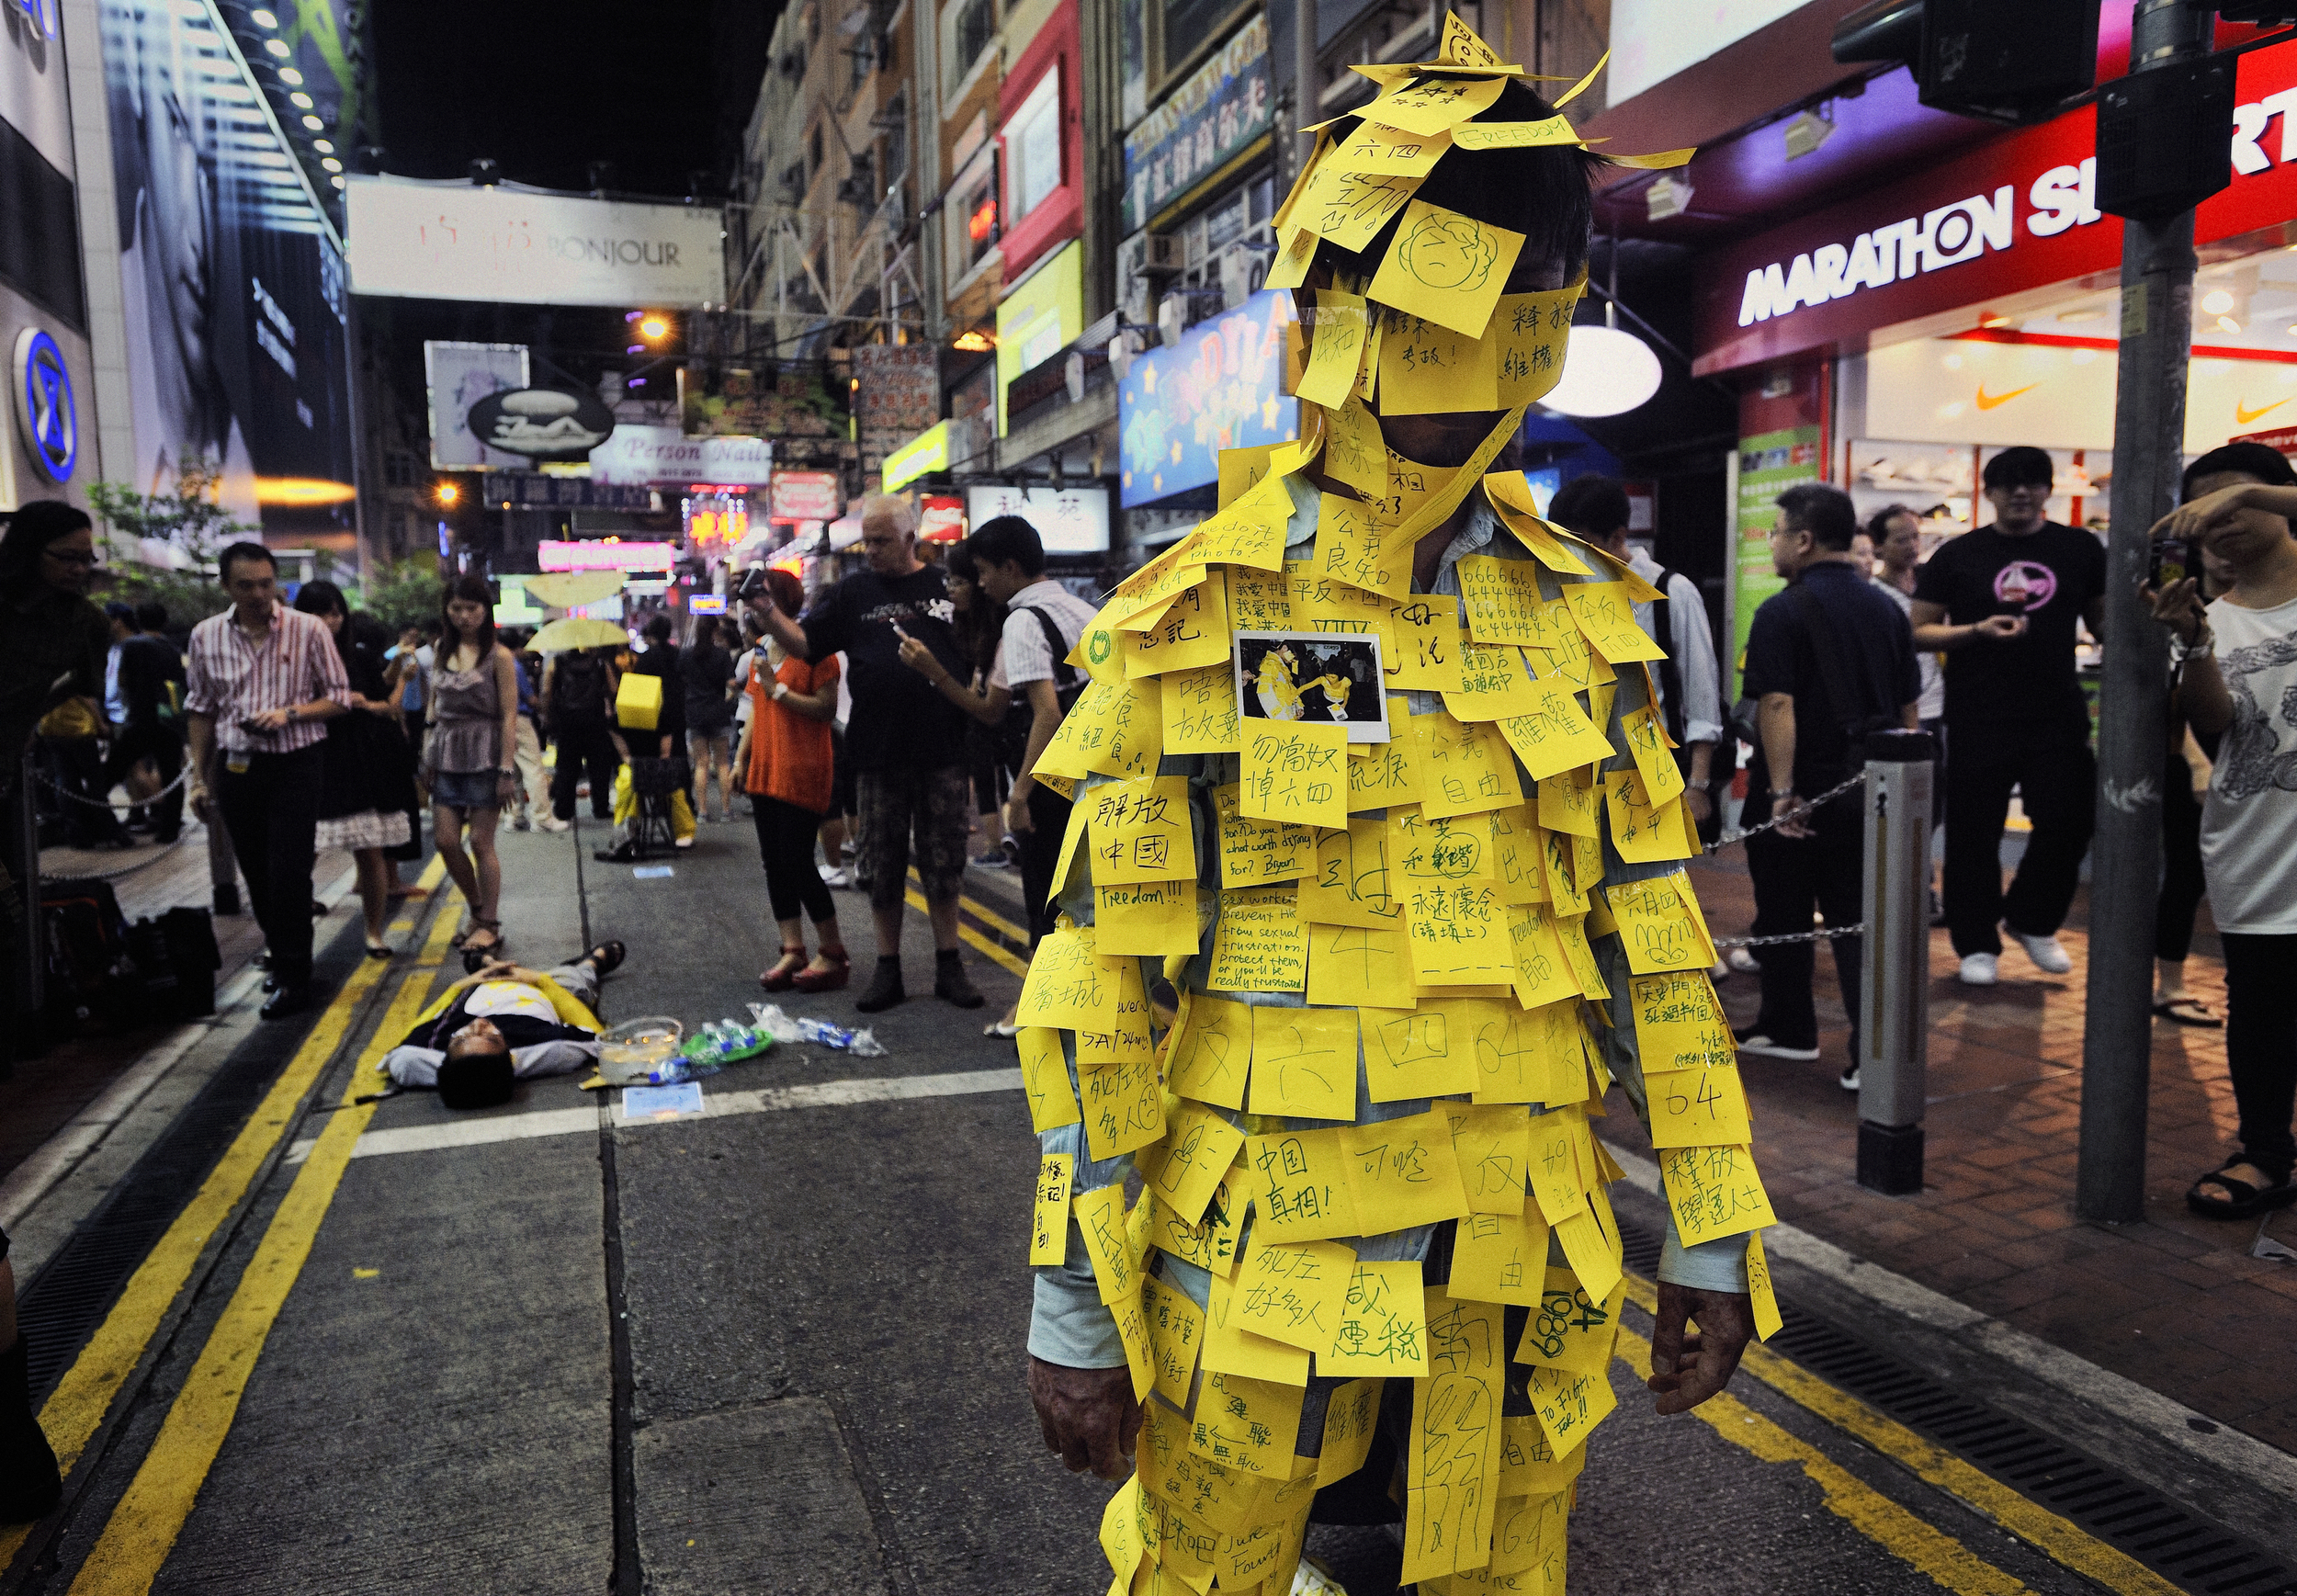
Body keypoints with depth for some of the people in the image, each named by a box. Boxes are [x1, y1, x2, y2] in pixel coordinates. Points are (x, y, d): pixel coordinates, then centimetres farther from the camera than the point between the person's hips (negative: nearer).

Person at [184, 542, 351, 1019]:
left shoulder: (309, 630, -5)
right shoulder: (206, 635, 5)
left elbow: (339, 697, 0)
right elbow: (202, 709, 13)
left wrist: (290, 713, -17)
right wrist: (199, 777, 12)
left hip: (296, 766, -4)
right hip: (236, 766, 4)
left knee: (289, 874, -6)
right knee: (256, 874, 11)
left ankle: (295, 980, 3)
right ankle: (280, 957, 29)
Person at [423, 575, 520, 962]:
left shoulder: (498, 656, -5)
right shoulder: (443, 651, 11)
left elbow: (509, 715, -9)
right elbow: (434, 704, 16)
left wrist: (507, 768, -15)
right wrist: (428, 756, 9)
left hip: (484, 756, -5)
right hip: (447, 756, 5)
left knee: (481, 843, -3)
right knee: (445, 840, 3)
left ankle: (490, 924, 9)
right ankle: (478, 911, 22)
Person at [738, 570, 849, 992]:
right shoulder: (761, 648, 14)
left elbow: (827, 708, -17)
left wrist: (778, 688, -18)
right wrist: (741, 758, 14)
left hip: (802, 772, -8)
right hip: (765, 770, 8)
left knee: (797, 862, -8)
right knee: (774, 862, 8)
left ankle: (834, 954, 4)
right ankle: (793, 951, 15)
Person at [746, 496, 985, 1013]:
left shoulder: (946, 587, 5)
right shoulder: (853, 592, 7)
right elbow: (806, 644, 4)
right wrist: (768, 611, -11)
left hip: (943, 753, -1)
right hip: (878, 756, 1)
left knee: (943, 864, 7)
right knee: (883, 868, 8)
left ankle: (949, 966, 18)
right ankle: (888, 970, 18)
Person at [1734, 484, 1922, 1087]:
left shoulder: (1783, 612, -12)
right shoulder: (1887, 609, 8)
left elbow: (1777, 704, -21)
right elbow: (1908, 708, 13)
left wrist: (1781, 790, -21)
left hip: (1797, 793, -5)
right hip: (1866, 789, 5)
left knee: (1784, 914, 12)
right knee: (1857, 918, 8)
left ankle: (1789, 1029, 26)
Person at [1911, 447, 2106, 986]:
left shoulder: (2080, 548, 8)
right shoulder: (1957, 556, 2)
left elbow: (2102, 620, 14)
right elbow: (1920, 632, 1)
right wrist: (1979, 630, -16)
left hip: (2058, 717, 2)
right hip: (1978, 721, -2)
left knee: (2068, 822, 0)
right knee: (1974, 834, 3)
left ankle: (2031, 922, 25)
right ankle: (1977, 944, 16)